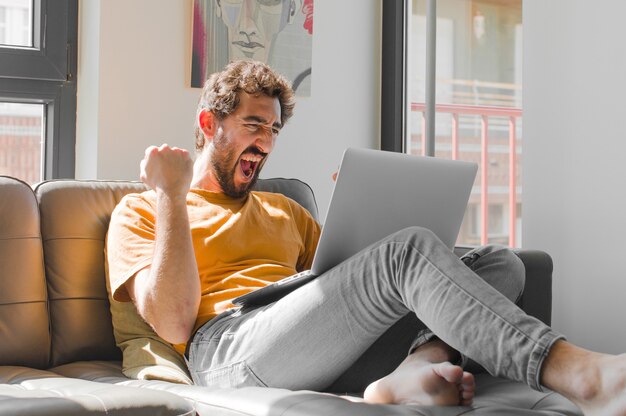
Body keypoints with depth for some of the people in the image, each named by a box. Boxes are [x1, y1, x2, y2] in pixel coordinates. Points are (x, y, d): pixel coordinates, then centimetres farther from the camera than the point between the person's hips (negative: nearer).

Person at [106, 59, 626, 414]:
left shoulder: (284, 210, 34)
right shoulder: (140, 212, 16)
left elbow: (343, 285, 25)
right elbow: (173, 325, -2)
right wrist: (172, 196, -3)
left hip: (332, 349, 6)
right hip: (229, 343, -6)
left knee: (500, 263, -9)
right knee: (411, 250, -28)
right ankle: (579, 372, -44)